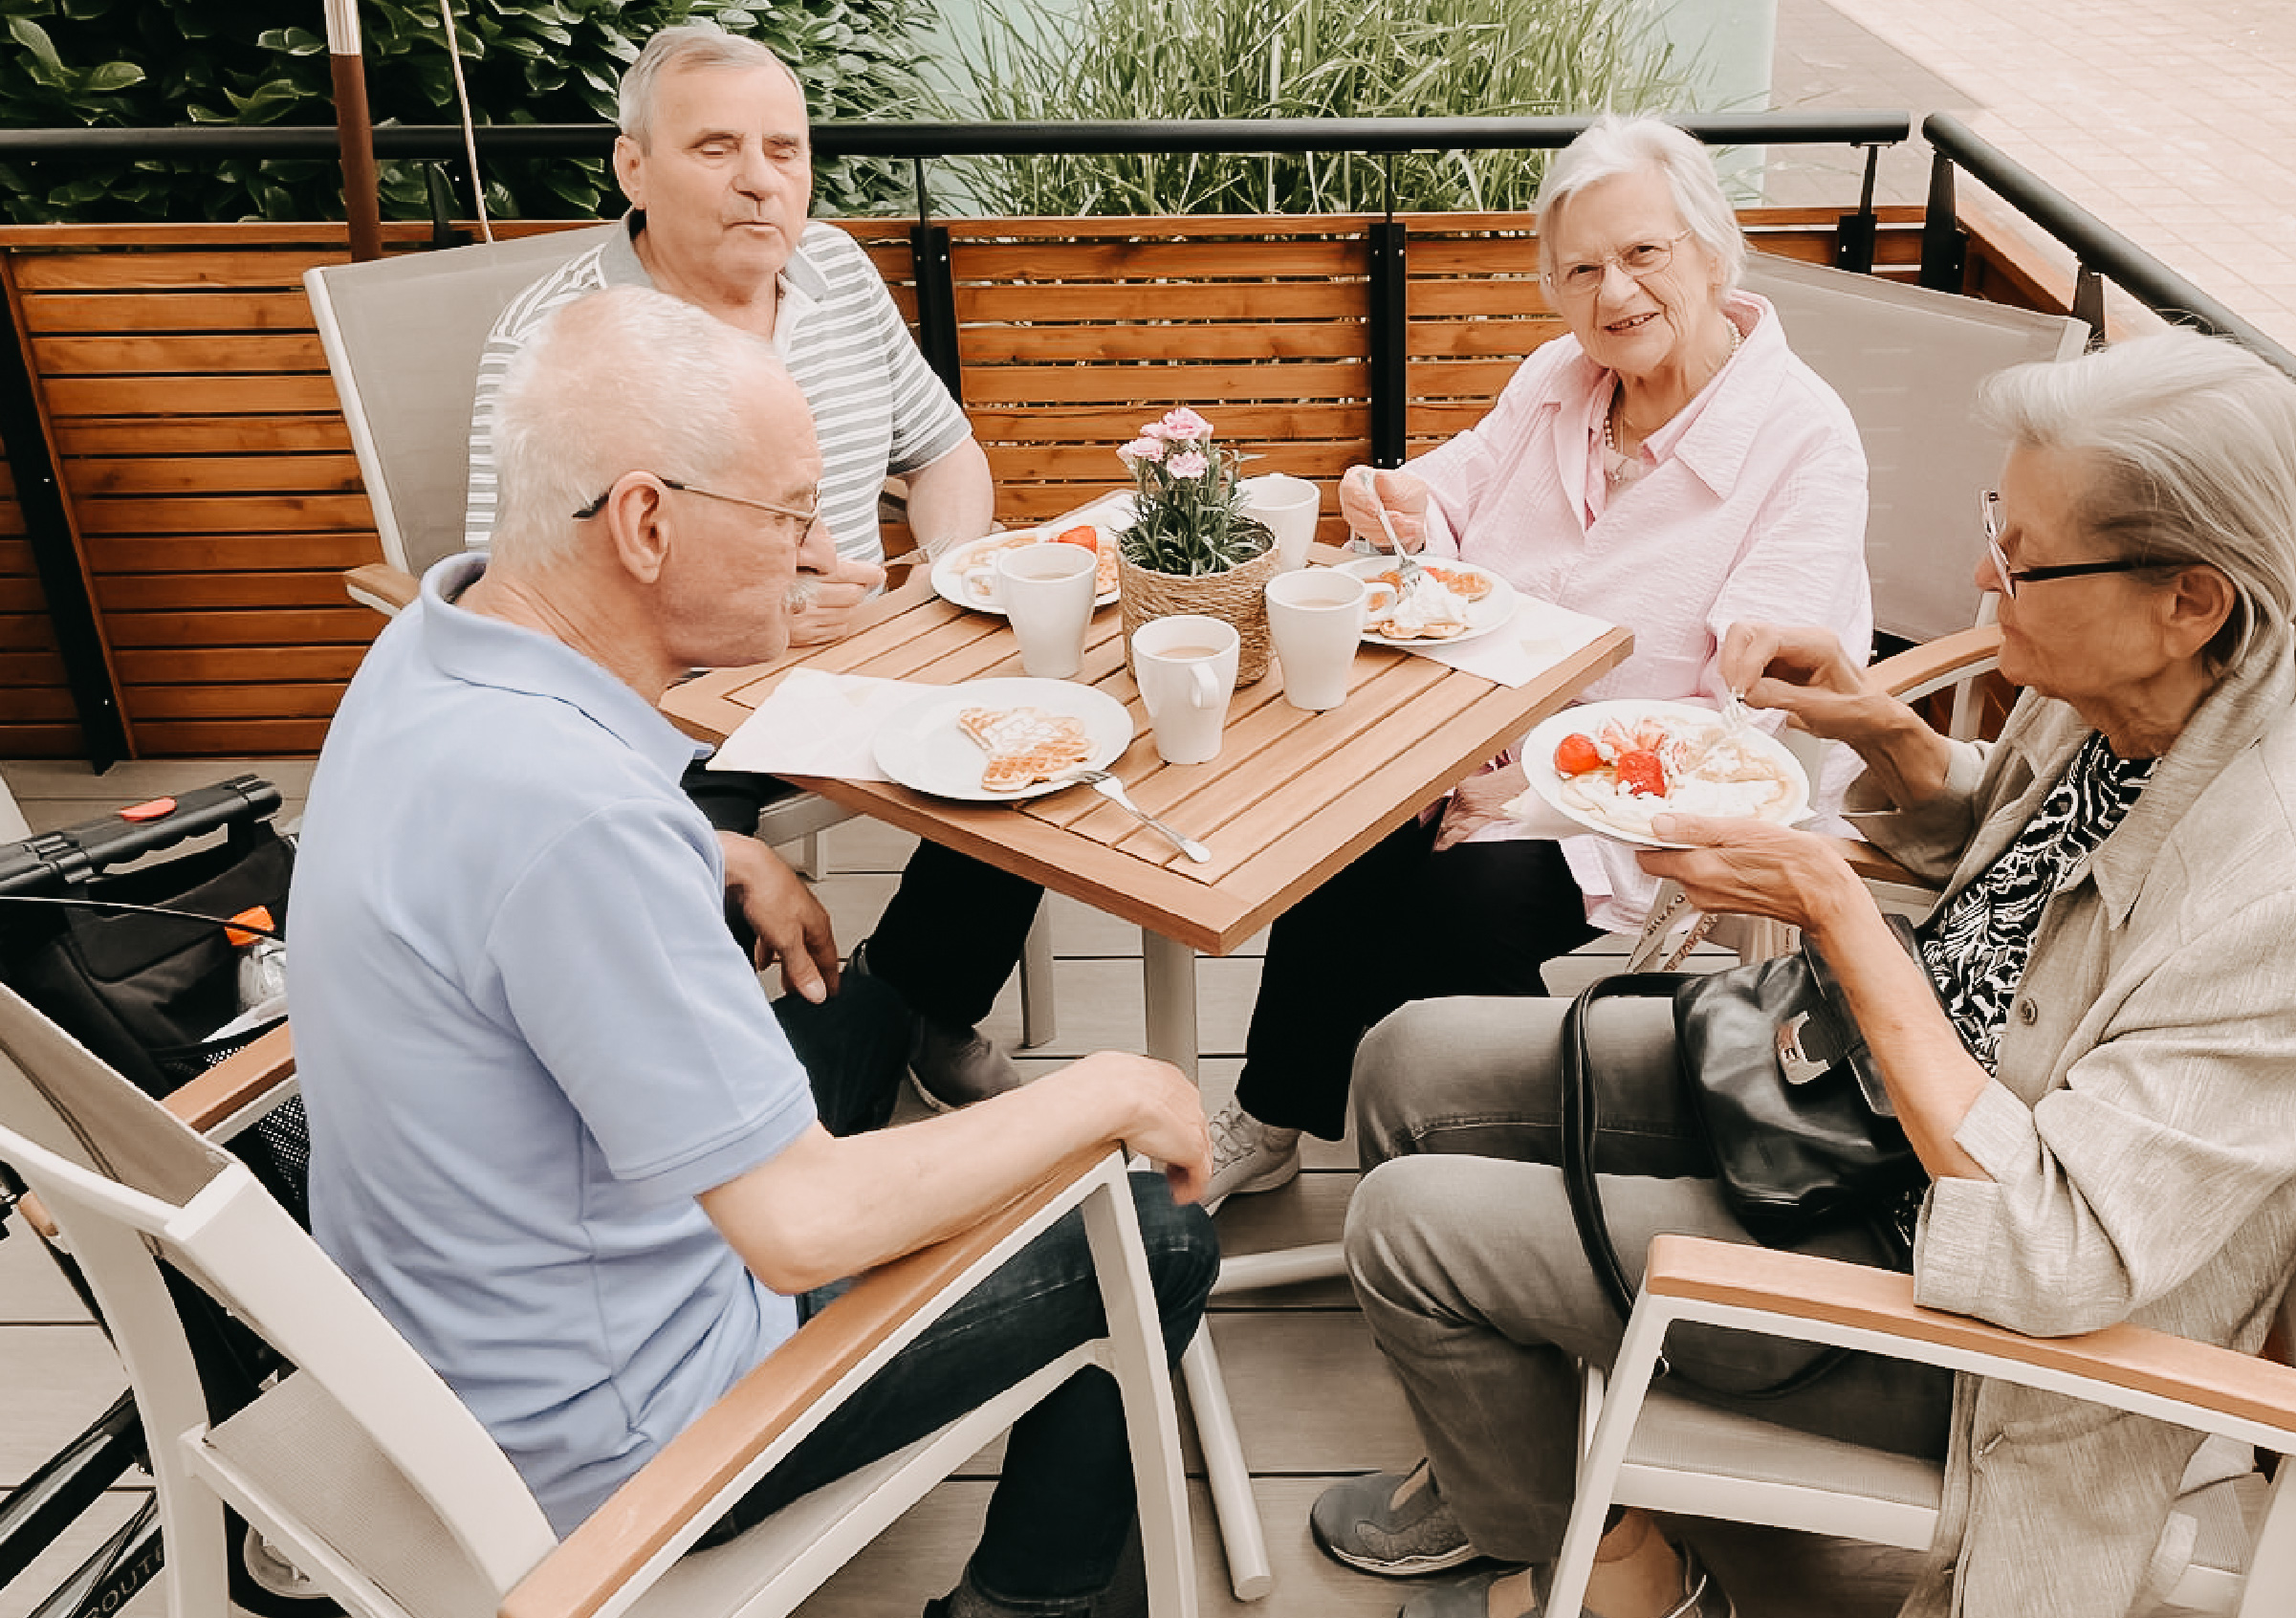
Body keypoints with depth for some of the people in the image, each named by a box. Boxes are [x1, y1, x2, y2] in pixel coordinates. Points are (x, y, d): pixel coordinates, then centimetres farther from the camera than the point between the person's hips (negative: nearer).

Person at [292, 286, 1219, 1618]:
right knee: (1157, 1240, 1)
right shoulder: (571, 811, -37)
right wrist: (1105, 1091, -20)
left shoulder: (442, 638, -7)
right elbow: (804, 1229, -33)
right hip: (592, 1436, -9)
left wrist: (726, 862, 4)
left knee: (867, 1007, 26)